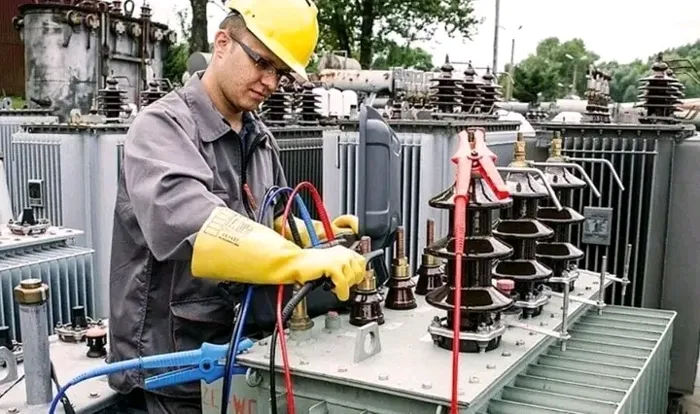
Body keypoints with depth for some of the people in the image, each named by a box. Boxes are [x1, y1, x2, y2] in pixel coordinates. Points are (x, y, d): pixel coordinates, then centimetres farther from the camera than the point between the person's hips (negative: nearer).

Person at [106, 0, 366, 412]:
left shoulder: (261, 139, 8)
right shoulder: (163, 126, -16)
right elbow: (184, 220, -36)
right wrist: (304, 260, -44)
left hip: (238, 352, 7)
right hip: (172, 365, -7)